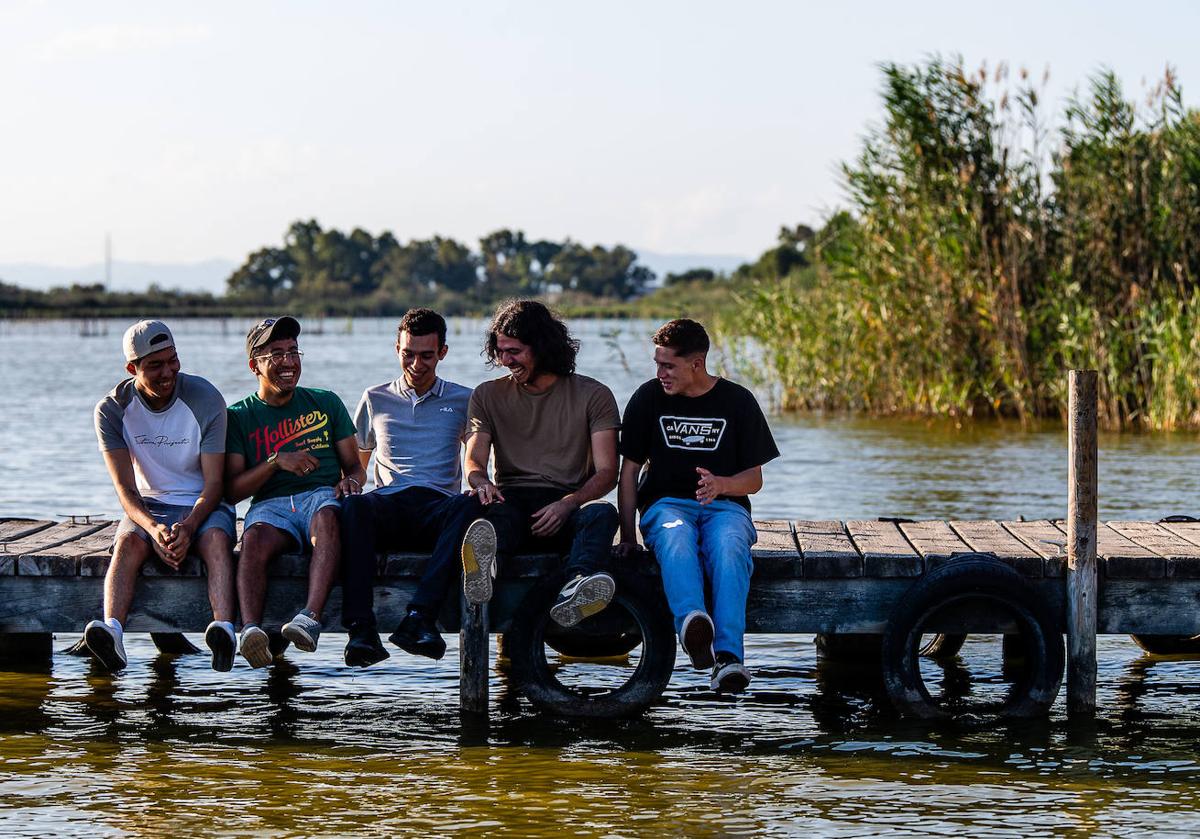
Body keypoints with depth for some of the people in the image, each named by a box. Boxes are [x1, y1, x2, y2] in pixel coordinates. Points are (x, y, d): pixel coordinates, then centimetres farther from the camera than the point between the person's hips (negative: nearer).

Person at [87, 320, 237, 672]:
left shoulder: (206, 399, -10)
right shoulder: (112, 409, -7)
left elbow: (213, 484, -11)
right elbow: (125, 488, -11)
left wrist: (188, 527, -31)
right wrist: (153, 528, -32)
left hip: (203, 506, -1)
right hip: (148, 506, 1)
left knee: (216, 538, -34)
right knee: (128, 543, -32)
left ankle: (224, 629, -58)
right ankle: (111, 631, -55)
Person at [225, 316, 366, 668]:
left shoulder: (325, 403, 20)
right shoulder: (239, 416, 15)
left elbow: (355, 467, 18)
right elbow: (231, 490, 5)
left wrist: (350, 480, -7)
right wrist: (276, 461, -10)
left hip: (322, 494, 0)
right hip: (270, 504, 0)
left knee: (327, 518, -38)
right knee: (255, 537, -37)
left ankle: (310, 619, -56)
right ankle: (251, 628, -56)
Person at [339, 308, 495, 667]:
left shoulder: (462, 400, 20)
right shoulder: (375, 399, 23)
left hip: (439, 506, 0)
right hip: (389, 505, 1)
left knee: (470, 505, -38)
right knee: (353, 505, -36)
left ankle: (418, 617, -49)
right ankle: (361, 630, -48)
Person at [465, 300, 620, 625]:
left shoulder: (593, 396, 11)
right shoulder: (488, 396, 19)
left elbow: (606, 472, 1)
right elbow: (474, 461, 7)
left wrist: (567, 504, -19)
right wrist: (482, 482, -20)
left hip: (567, 508, -1)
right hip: (512, 500, 1)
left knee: (602, 513, -35)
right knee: (495, 511, -36)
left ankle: (574, 591, -67)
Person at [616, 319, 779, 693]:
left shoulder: (737, 401, 5)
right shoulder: (648, 398, 6)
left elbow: (754, 479, 6)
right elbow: (629, 470, 8)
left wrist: (722, 484, -18)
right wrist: (627, 533, -3)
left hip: (725, 505, 0)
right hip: (666, 503, 0)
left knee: (729, 547, -37)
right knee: (676, 540, -38)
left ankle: (728, 655, -50)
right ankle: (693, 625, -65)